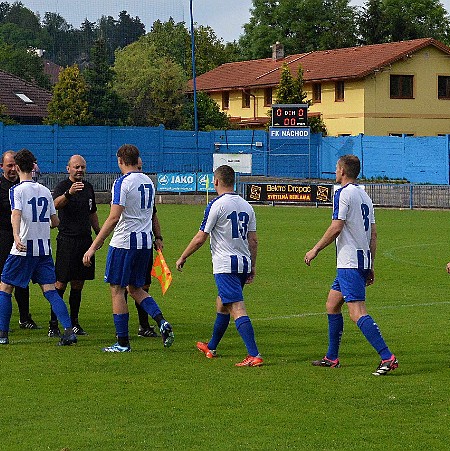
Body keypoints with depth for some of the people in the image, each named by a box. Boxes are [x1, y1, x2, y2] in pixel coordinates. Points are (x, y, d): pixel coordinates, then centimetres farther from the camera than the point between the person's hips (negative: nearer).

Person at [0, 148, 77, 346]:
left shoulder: (17, 190, -6)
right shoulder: (45, 190, 11)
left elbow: (16, 214, -24)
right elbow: (55, 221, 16)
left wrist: (16, 236, -39)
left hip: (23, 248, -5)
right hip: (44, 248, 5)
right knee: (50, 291, 2)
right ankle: (69, 330, -12)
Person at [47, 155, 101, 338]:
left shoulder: (88, 187, 14)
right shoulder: (62, 186, -7)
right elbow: (56, 204, -29)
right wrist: (69, 193, -47)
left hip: (85, 240, 6)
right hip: (66, 239, -6)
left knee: (78, 284, 9)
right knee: (61, 284, -7)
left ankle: (74, 323, 16)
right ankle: (53, 325, -5)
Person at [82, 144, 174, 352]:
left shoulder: (123, 182, -13)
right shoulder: (148, 181, 11)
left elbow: (114, 218, -19)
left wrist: (93, 247, -18)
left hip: (124, 242, -7)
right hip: (145, 242, 7)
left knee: (117, 290, 2)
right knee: (135, 289, 17)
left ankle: (122, 343, 3)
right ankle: (161, 322, -3)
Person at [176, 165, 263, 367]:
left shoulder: (217, 205, -11)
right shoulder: (246, 206, 10)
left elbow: (201, 238, -9)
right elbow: (253, 240, 12)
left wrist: (182, 258, 3)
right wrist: (252, 267, 20)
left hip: (225, 266, -8)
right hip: (244, 263, 8)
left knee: (237, 309, -12)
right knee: (222, 304, 23)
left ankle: (254, 355, -22)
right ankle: (211, 348, 36)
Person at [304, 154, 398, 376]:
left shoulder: (344, 193, -11)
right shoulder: (364, 195, 16)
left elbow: (336, 228, -17)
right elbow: (373, 234, 16)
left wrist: (315, 250, -7)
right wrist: (370, 267, 20)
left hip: (349, 263, -10)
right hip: (363, 260, 10)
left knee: (357, 313, -14)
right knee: (332, 305, 19)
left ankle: (387, 358, -22)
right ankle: (332, 358, 23)